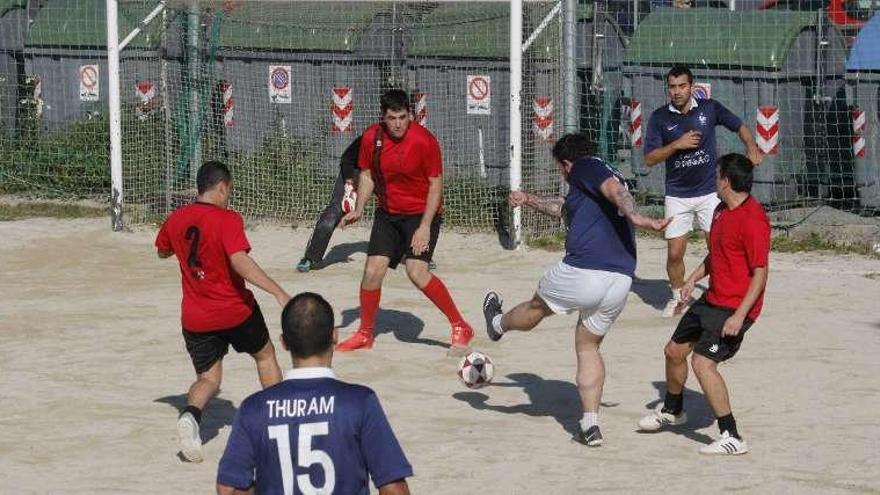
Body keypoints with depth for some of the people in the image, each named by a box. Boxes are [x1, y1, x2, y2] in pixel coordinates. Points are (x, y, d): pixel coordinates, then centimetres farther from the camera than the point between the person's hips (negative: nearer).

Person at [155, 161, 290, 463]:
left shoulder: (176, 219, 2)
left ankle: (191, 414, -23)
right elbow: (240, 261, -31)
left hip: (196, 319, 4)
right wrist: (278, 291, -35)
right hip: (237, 311, -4)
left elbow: (162, 251, 21)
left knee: (208, 378, 9)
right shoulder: (227, 220, -17)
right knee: (265, 355, 23)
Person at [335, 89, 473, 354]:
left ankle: (461, 329, -9)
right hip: (387, 213, 5)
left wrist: (425, 227, -18)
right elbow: (367, 175, 9)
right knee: (373, 270, -4)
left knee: (417, 271, -20)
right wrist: (358, 210, -3)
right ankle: (365, 334, 16)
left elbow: (436, 184, -14)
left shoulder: (425, 140, -19)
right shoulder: (372, 137, -6)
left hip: (421, 214, -5)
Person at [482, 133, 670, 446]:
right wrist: (530, 201, 60)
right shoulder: (606, 174, 28)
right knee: (588, 347, 19)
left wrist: (636, 217, -36)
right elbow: (566, 208, 46)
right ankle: (591, 424, 10)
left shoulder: (584, 168, 3)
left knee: (537, 307, 24)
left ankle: (497, 324, 53)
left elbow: (614, 188, -20)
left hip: (583, 272, -7)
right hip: (621, 280, 7)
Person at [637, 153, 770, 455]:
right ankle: (672, 411, 47)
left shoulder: (753, 220, -22)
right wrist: (693, 279, 11)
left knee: (703, 362, -22)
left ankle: (731, 437, -16)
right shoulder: (722, 211, 8)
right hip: (711, 300, 10)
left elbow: (760, 273, -22)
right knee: (674, 351, 20)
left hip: (736, 308, -10)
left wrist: (739, 316, -27)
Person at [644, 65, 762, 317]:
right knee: (675, 253, 1)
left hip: (709, 192, 0)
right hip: (677, 196, 0)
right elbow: (650, 159, -4)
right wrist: (677, 145, -18)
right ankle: (678, 298, 23)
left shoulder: (710, 108, -3)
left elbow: (739, 126, 10)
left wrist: (752, 147, -8)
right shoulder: (659, 117, -4)